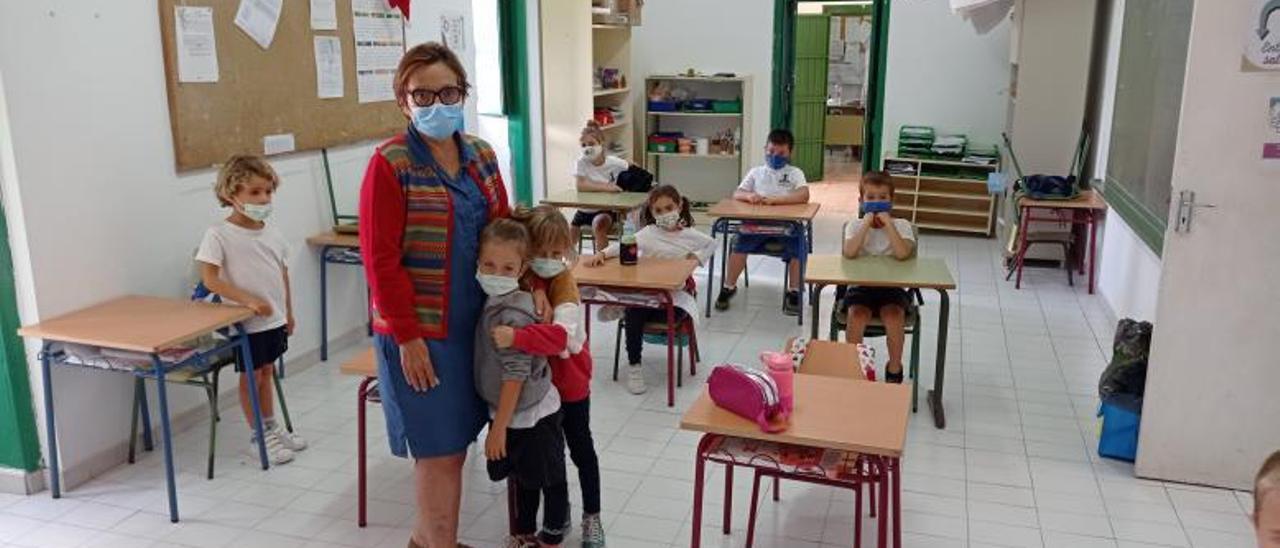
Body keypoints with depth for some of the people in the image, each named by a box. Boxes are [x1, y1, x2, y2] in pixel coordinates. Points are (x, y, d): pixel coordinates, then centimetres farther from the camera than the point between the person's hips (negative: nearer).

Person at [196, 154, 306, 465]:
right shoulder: (218, 235, -15)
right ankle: (258, 437, 20)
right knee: (251, 376, 7)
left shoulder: (273, 234, 4)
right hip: (246, 323, -6)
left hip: (275, 320, 6)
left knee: (267, 371, 18)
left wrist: (288, 313, 16)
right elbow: (209, 279, -19)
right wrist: (249, 300, -26)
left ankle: (271, 427, 32)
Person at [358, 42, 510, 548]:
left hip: (473, 323, 7)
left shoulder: (481, 155, 7)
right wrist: (408, 336, -16)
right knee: (438, 449, 3)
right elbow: (380, 260, -15)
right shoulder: (390, 164, -13)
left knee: (455, 441, 16)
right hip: (420, 330, -6)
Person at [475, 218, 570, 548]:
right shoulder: (493, 301, -2)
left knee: (550, 481, 12)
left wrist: (499, 427, -21)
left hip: (530, 416, -9)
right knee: (524, 478, 24)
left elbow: (515, 375, -26)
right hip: (519, 412, 9)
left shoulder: (510, 315, -28)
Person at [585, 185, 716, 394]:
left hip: (677, 294, 1)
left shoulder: (689, 234, 6)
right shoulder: (649, 233, 0)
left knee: (675, 316, -32)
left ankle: (628, 311, -2)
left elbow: (711, 244, 24)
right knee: (633, 314, -27)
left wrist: (699, 256, 4)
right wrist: (602, 254, -30)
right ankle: (634, 365, -9)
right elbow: (623, 245, -13)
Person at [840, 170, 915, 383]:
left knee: (894, 314, -29)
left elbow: (903, 254, -21)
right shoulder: (855, 225, 2)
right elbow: (849, 253, -20)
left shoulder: (901, 225, 1)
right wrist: (867, 223, -17)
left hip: (892, 287, 0)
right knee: (856, 314, -29)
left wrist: (887, 223, -18)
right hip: (860, 286, 0)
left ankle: (894, 367, -6)